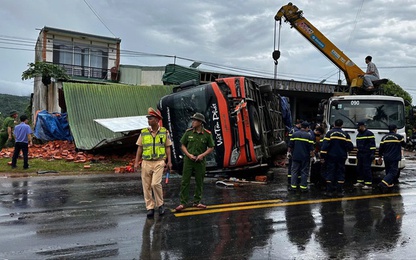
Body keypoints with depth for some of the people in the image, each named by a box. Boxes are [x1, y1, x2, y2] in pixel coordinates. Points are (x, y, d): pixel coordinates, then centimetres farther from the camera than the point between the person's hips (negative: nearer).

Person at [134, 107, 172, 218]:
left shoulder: (164, 132, 1)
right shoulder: (144, 132, 3)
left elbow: (167, 147, 5)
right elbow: (140, 148, 6)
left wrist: (169, 161, -1)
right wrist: (136, 162, 1)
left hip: (159, 162, -2)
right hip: (146, 162, 3)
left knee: (156, 183, -15)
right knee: (146, 186, 4)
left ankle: (160, 204, 8)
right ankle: (150, 207, 17)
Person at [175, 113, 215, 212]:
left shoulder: (207, 134, -3)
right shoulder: (188, 132, 0)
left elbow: (211, 148, 2)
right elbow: (182, 145, 6)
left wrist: (202, 155, -12)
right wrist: (189, 154, -9)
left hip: (200, 161, 0)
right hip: (188, 160, 0)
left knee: (199, 182, 8)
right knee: (185, 182, -1)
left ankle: (197, 202, 22)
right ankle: (183, 203, 6)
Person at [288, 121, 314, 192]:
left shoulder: (294, 134, 2)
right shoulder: (309, 136, -6)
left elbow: (290, 146, 4)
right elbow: (311, 148, -7)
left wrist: (290, 152, 18)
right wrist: (312, 154, 6)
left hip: (295, 156, 2)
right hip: (305, 157, -2)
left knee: (294, 171, 9)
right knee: (304, 172, 6)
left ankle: (293, 186, 9)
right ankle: (303, 187, 8)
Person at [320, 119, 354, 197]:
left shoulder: (329, 133, -4)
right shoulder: (345, 134, 0)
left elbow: (325, 145, -11)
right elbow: (350, 147, -3)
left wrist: (322, 156, -8)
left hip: (331, 157, -1)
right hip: (341, 157, 1)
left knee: (330, 172, 4)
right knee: (340, 173, 8)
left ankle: (329, 191, 5)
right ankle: (340, 191, 8)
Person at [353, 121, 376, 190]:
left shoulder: (369, 133, -8)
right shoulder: (358, 134, 18)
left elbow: (372, 144, -12)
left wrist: (372, 153, -18)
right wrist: (357, 153, 26)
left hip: (367, 155, -8)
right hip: (360, 154, 8)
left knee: (367, 169, -9)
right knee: (359, 168, 9)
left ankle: (369, 184, -7)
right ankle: (360, 182, 19)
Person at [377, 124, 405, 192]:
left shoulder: (384, 137, 6)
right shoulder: (399, 137, -6)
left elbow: (381, 148, 7)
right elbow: (404, 145, 9)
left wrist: (380, 157, 17)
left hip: (386, 158, 5)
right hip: (394, 158, -5)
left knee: (388, 171, 20)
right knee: (393, 172, -6)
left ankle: (389, 184, 26)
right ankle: (383, 183, -24)